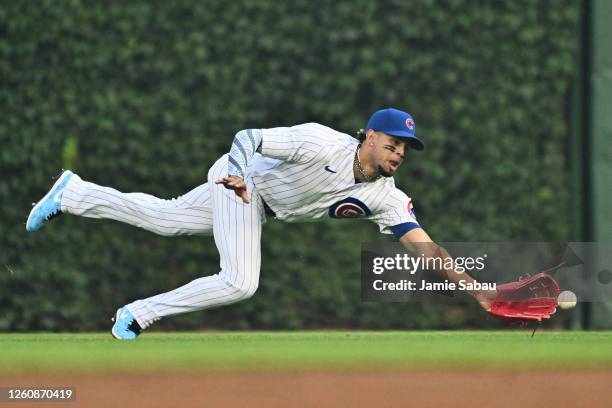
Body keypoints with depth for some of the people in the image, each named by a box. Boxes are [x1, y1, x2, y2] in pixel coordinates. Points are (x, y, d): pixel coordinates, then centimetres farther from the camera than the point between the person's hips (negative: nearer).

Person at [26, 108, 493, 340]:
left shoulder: (386, 197, -16)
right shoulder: (323, 143, -31)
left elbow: (426, 247, -22)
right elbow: (247, 137, -22)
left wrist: (476, 290, -32)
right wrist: (237, 177, -38)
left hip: (263, 207, 6)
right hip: (241, 178, -6)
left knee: (163, 218, 20)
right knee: (241, 282, -22)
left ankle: (73, 194, 37)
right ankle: (138, 314, -11)